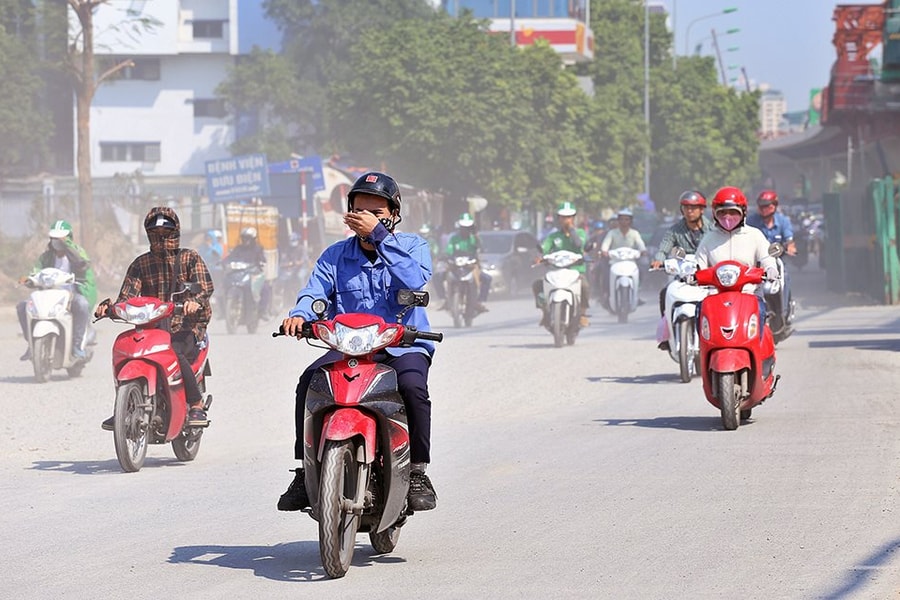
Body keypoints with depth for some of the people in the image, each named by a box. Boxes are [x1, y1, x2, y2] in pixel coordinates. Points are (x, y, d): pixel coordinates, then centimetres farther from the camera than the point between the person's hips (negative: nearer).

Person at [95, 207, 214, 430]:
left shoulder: (190, 258, 7)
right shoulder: (140, 264, 16)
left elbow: (206, 285, -9)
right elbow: (127, 296, 7)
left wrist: (196, 300, -33)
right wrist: (109, 306, -16)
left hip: (186, 328, -4)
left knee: (175, 354, -36)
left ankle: (197, 407, -26)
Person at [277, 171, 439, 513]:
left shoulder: (412, 246, 3)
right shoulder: (337, 255, 11)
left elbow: (414, 280, -18)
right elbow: (315, 290, -4)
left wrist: (378, 234, -21)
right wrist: (299, 314, -27)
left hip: (404, 345, -3)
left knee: (412, 386, -35)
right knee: (309, 382, -24)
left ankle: (418, 472, -19)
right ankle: (305, 472, -13)